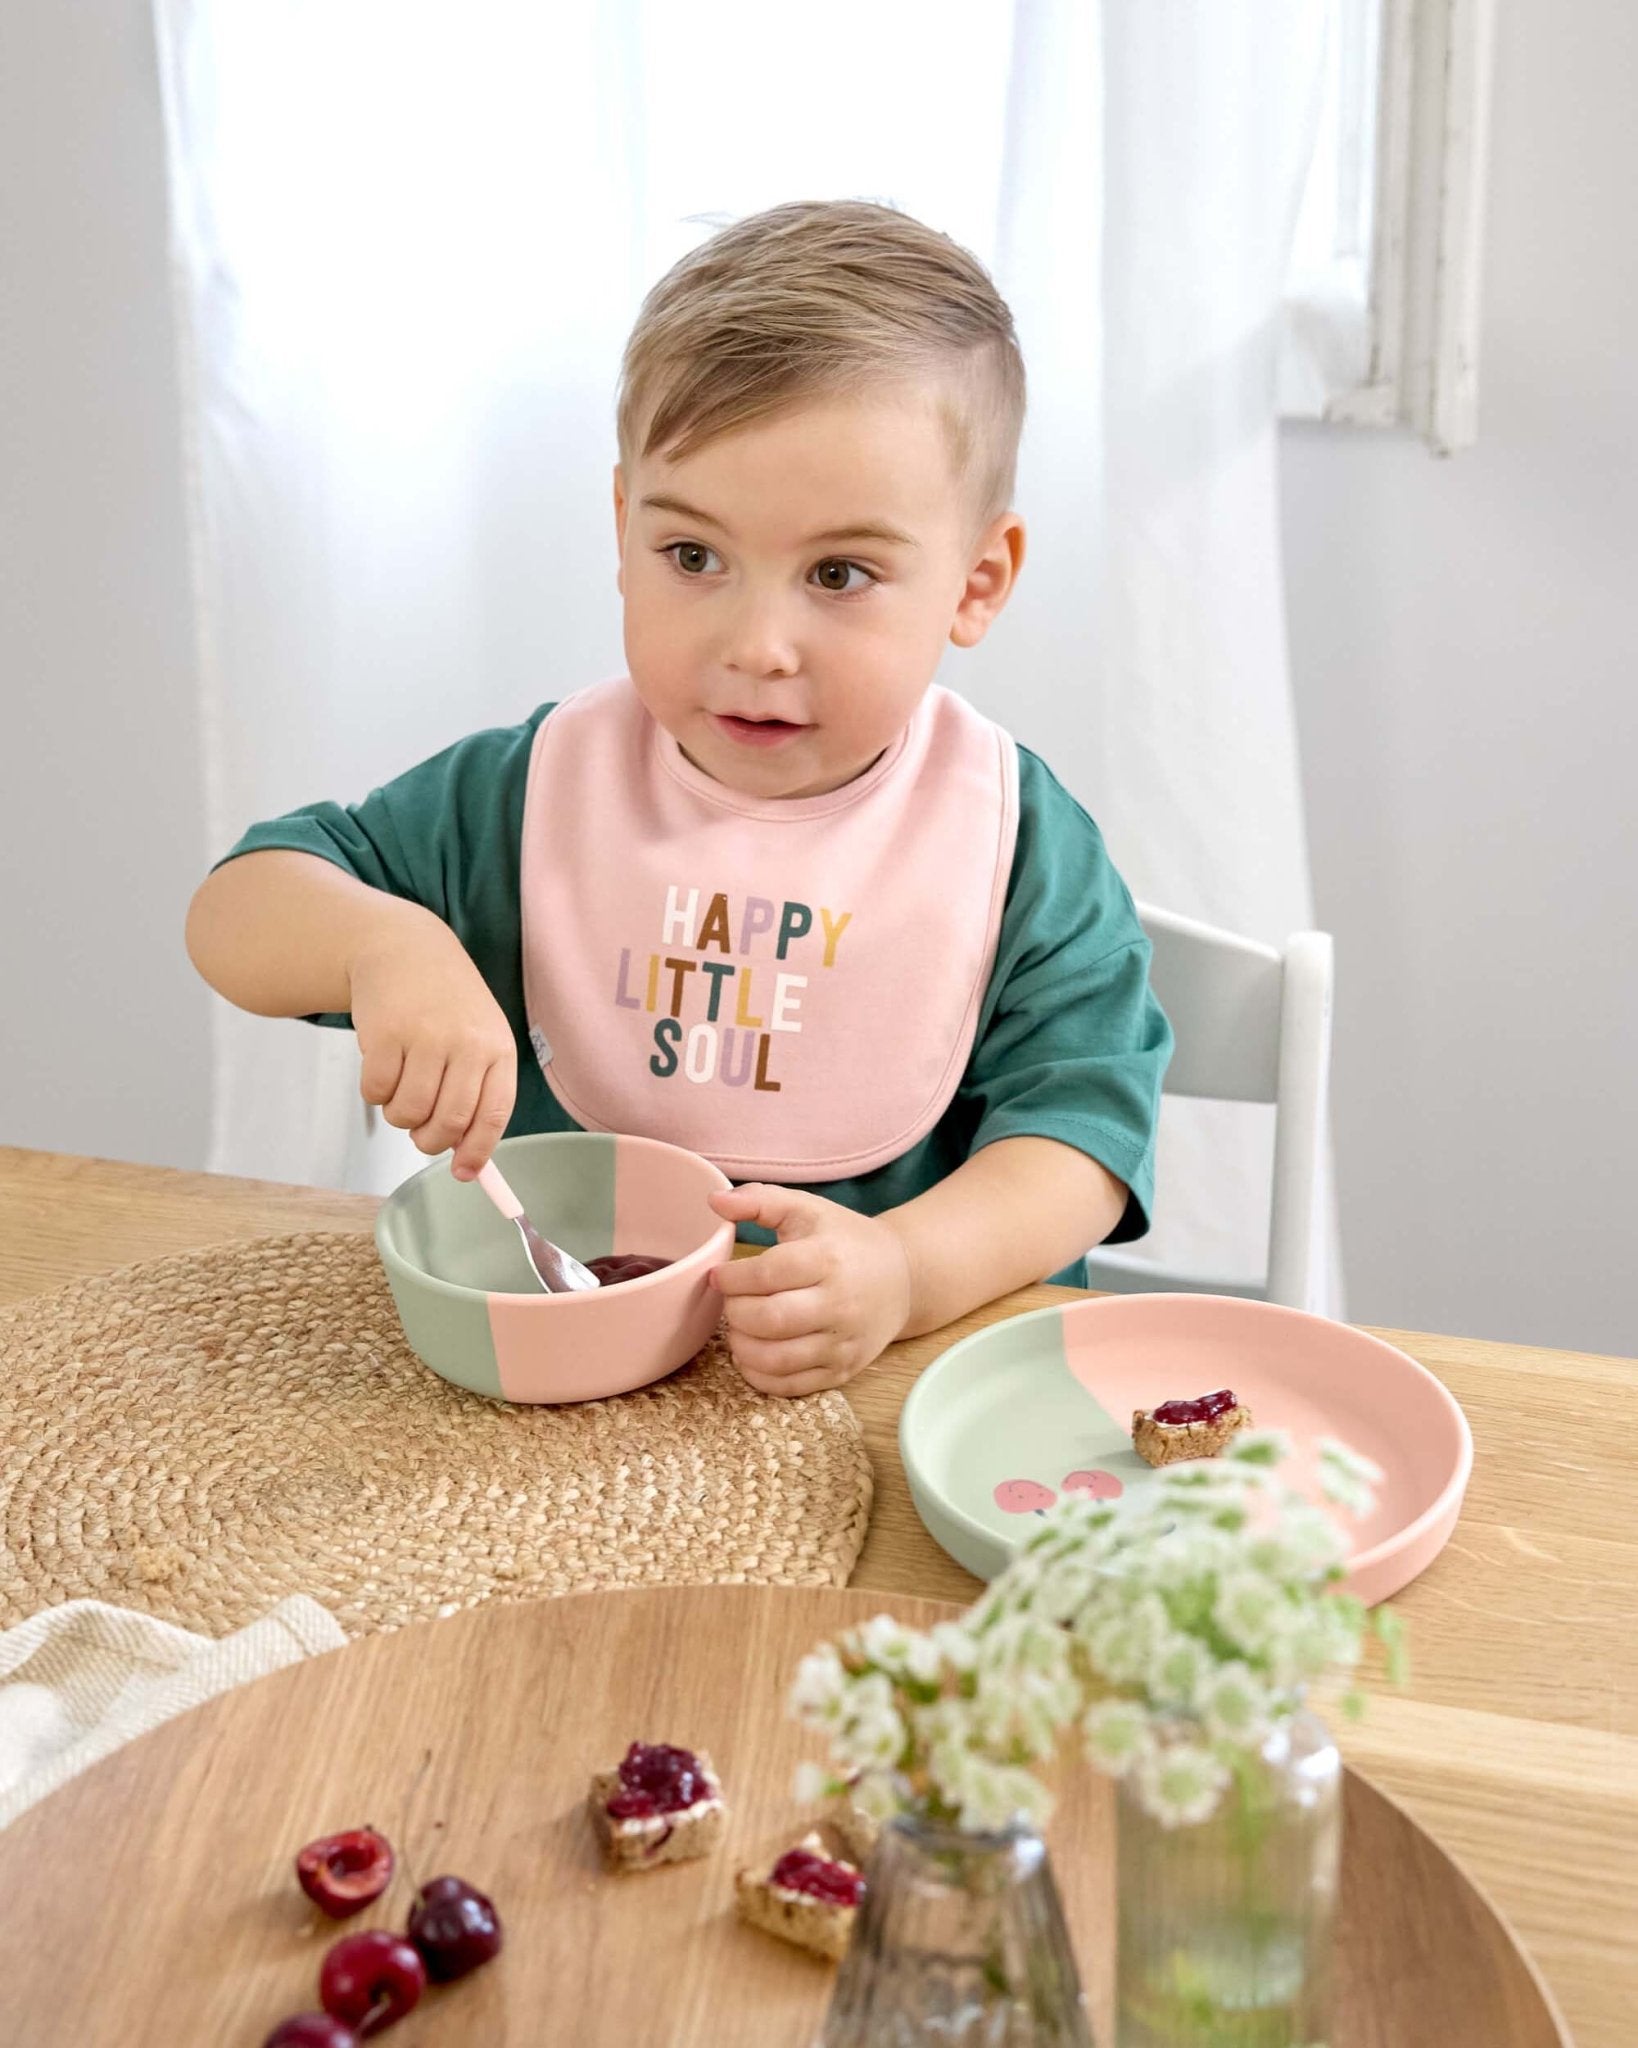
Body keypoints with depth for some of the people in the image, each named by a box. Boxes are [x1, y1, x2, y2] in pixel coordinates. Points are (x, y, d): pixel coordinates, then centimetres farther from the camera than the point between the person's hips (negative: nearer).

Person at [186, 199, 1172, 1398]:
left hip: (916, 1388, 0)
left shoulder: (1018, 844, -3)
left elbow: (1081, 1115, -8)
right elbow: (231, 916, 7)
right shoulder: (537, 795, 2)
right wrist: (383, 943, -17)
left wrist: (906, 1271, -28)